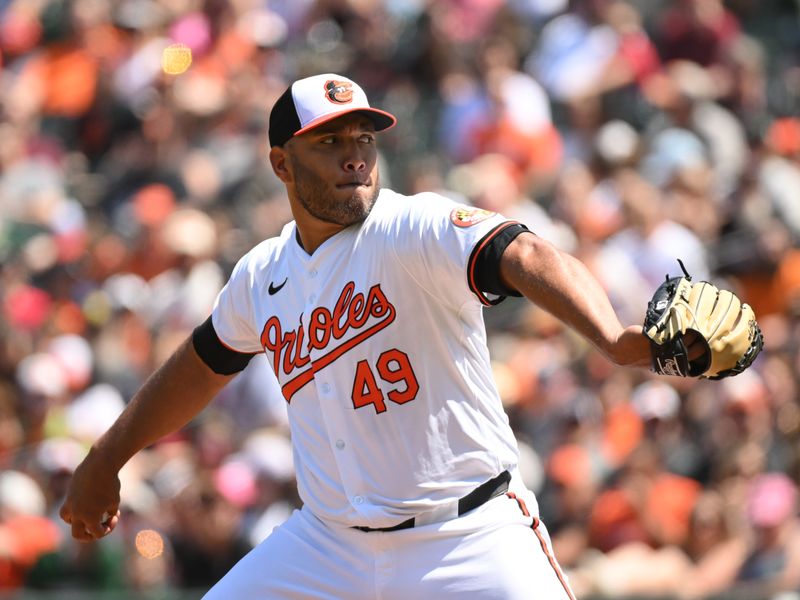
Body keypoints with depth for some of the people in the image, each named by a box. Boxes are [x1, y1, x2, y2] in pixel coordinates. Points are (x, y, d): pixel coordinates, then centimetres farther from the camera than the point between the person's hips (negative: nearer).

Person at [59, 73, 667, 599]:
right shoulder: (262, 276, 5)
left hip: (470, 540, -5)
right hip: (327, 544, 5)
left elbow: (525, 257, -34)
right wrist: (104, 463, 33)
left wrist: (613, 337, -54)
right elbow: (203, 364, 24)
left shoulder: (418, 230, -15)